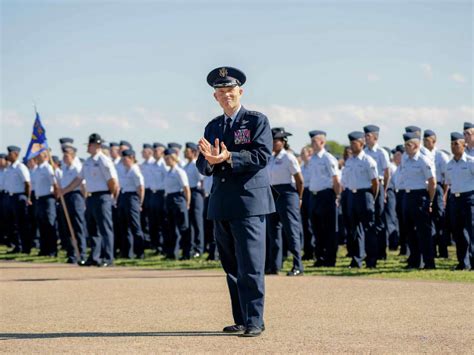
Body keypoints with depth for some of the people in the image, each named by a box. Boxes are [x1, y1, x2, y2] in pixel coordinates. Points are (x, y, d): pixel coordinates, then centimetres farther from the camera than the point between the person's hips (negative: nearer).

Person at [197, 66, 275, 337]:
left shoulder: (257, 121, 1)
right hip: (222, 205, 6)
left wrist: (229, 157, -22)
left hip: (250, 202, -6)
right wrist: (210, 160, -12)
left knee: (250, 266, -9)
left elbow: (263, 155, -12)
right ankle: (241, 320, 16)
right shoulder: (213, 127, 17)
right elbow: (203, 167, 12)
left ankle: (255, 321, -6)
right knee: (232, 267, 10)